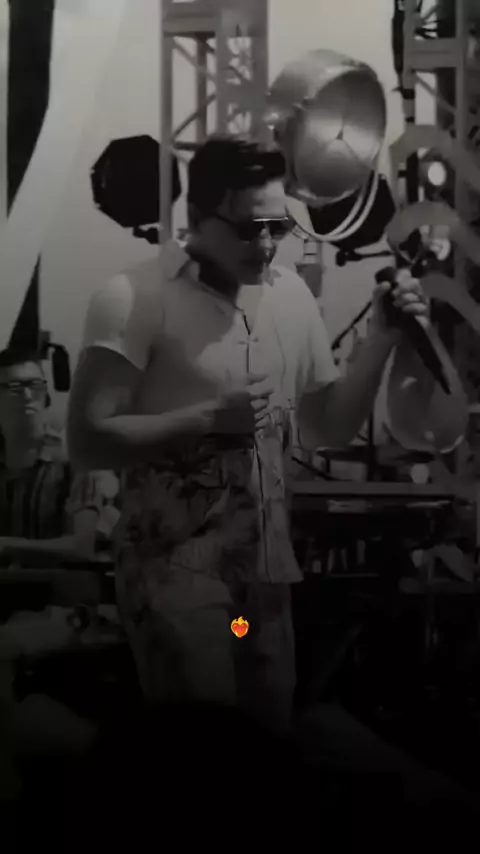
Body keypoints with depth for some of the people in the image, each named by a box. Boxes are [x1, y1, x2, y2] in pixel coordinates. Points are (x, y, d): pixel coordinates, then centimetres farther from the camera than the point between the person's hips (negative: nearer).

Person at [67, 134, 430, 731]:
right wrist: (207, 418, -21)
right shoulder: (134, 299, -12)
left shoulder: (291, 296, 6)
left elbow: (328, 427, 11)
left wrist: (380, 340, -2)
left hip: (266, 566, 6)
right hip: (176, 565, -6)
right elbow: (87, 440, -14)